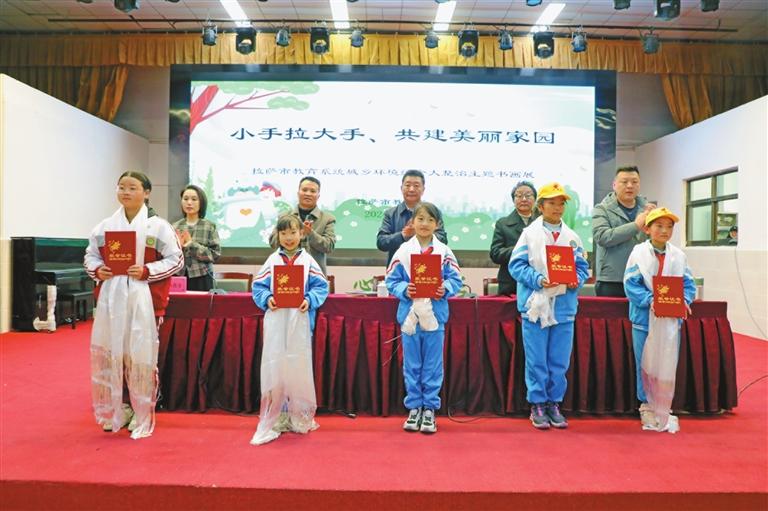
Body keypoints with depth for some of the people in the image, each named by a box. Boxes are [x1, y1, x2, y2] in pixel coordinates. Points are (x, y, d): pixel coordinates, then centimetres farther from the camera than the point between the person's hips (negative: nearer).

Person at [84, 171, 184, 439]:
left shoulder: (158, 226, -3)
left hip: (143, 299, -4)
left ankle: (142, 416, 16)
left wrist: (147, 271, -16)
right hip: (111, 298, 4)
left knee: (140, 355, 2)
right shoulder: (105, 226, 9)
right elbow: (90, 254, 16)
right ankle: (116, 410, 25)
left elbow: (176, 259, -4)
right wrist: (97, 270, -5)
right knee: (110, 353, 8)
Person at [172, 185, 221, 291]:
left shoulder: (209, 226, -1)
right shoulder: (175, 227, 8)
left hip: (201, 279, -2)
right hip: (178, 278, 2)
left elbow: (215, 254, -9)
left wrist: (191, 245, -13)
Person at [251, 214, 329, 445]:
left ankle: (300, 417, 22)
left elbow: (321, 286, 1)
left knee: (299, 367, 6)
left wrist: (309, 300, -15)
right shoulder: (272, 260, 7)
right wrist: (266, 299, -12)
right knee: (274, 368, 1)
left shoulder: (308, 261, 4)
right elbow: (258, 286, 6)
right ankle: (273, 419, 12)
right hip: (275, 322, 1)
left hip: (300, 322, 0)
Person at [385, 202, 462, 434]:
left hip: (435, 316, 0)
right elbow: (391, 280, 1)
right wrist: (404, 290, -16)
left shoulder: (444, 252, 0)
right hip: (409, 315, 1)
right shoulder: (403, 251, 0)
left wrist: (445, 289, -18)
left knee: (433, 366, 8)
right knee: (411, 365, 10)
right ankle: (414, 407, 22)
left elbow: (456, 279, 1)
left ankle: (429, 409, 20)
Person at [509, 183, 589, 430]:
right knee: (537, 361, 3)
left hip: (564, 306, 3)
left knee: (559, 362, 10)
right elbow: (517, 265, -6)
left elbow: (582, 267, 10)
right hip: (535, 305, -3)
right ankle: (537, 405, 16)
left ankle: (554, 404, 23)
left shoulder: (572, 237, 9)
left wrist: (577, 280, -11)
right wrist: (538, 280, -18)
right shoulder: (529, 233, 0)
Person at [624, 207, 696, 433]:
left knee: (668, 367, 8)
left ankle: (663, 409, 22)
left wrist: (684, 301, -13)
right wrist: (650, 300, -23)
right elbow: (631, 284, -10)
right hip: (644, 318, -3)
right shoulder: (639, 253, -6)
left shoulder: (678, 256, 4)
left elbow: (688, 284, 6)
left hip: (671, 319, 3)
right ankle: (647, 406, 22)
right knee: (645, 366, 8)